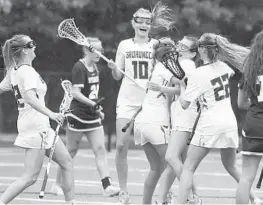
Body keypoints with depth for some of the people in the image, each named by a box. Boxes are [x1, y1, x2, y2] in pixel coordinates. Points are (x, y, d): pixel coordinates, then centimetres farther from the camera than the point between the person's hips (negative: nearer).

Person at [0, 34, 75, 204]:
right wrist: (50, 114, -41)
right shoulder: (28, 72, -18)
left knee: (67, 163, 14)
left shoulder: (14, 71, 8)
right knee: (30, 177, -10)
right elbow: (30, 98, -32)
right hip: (36, 128, -10)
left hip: (41, 127, 10)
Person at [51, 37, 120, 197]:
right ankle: (57, 185, 16)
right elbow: (76, 93, -21)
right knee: (71, 151, 2)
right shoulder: (79, 67, -14)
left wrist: (98, 110, 20)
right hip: (78, 116, -7)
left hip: (93, 116, 7)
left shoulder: (95, 68, 10)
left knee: (100, 149, -4)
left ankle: (107, 186, -11)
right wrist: (92, 103, -30)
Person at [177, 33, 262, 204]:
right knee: (231, 166, 23)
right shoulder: (223, 66, 4)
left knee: (188, 168, 1)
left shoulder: (198, 75, -14)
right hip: (230, 124, 6)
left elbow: (184, 104, -12)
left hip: (210, 125, -6)